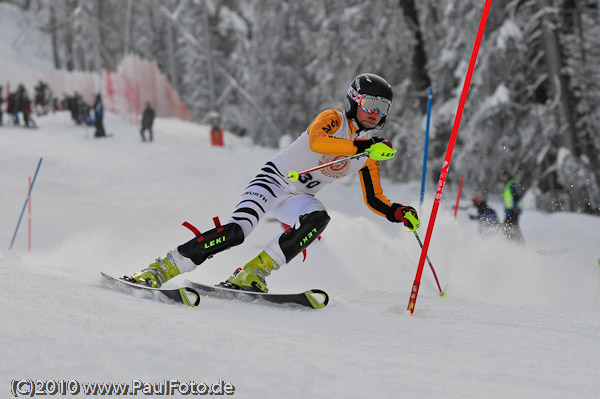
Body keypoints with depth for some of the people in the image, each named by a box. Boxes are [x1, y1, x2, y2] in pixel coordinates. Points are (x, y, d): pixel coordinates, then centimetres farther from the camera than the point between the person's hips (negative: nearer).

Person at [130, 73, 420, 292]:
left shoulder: (369, 156, 6)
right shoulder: (333, 119, -13)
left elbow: (374, 200, 11)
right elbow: (316, 142, -35)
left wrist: (399, 213, -7)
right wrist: (364, 147, -42)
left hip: (297, 198, 6)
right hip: (274, 178, -6)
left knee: (318, 218, -30)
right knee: (236, 231, -27)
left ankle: (252, 274, -27)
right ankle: (160, 270, -20)